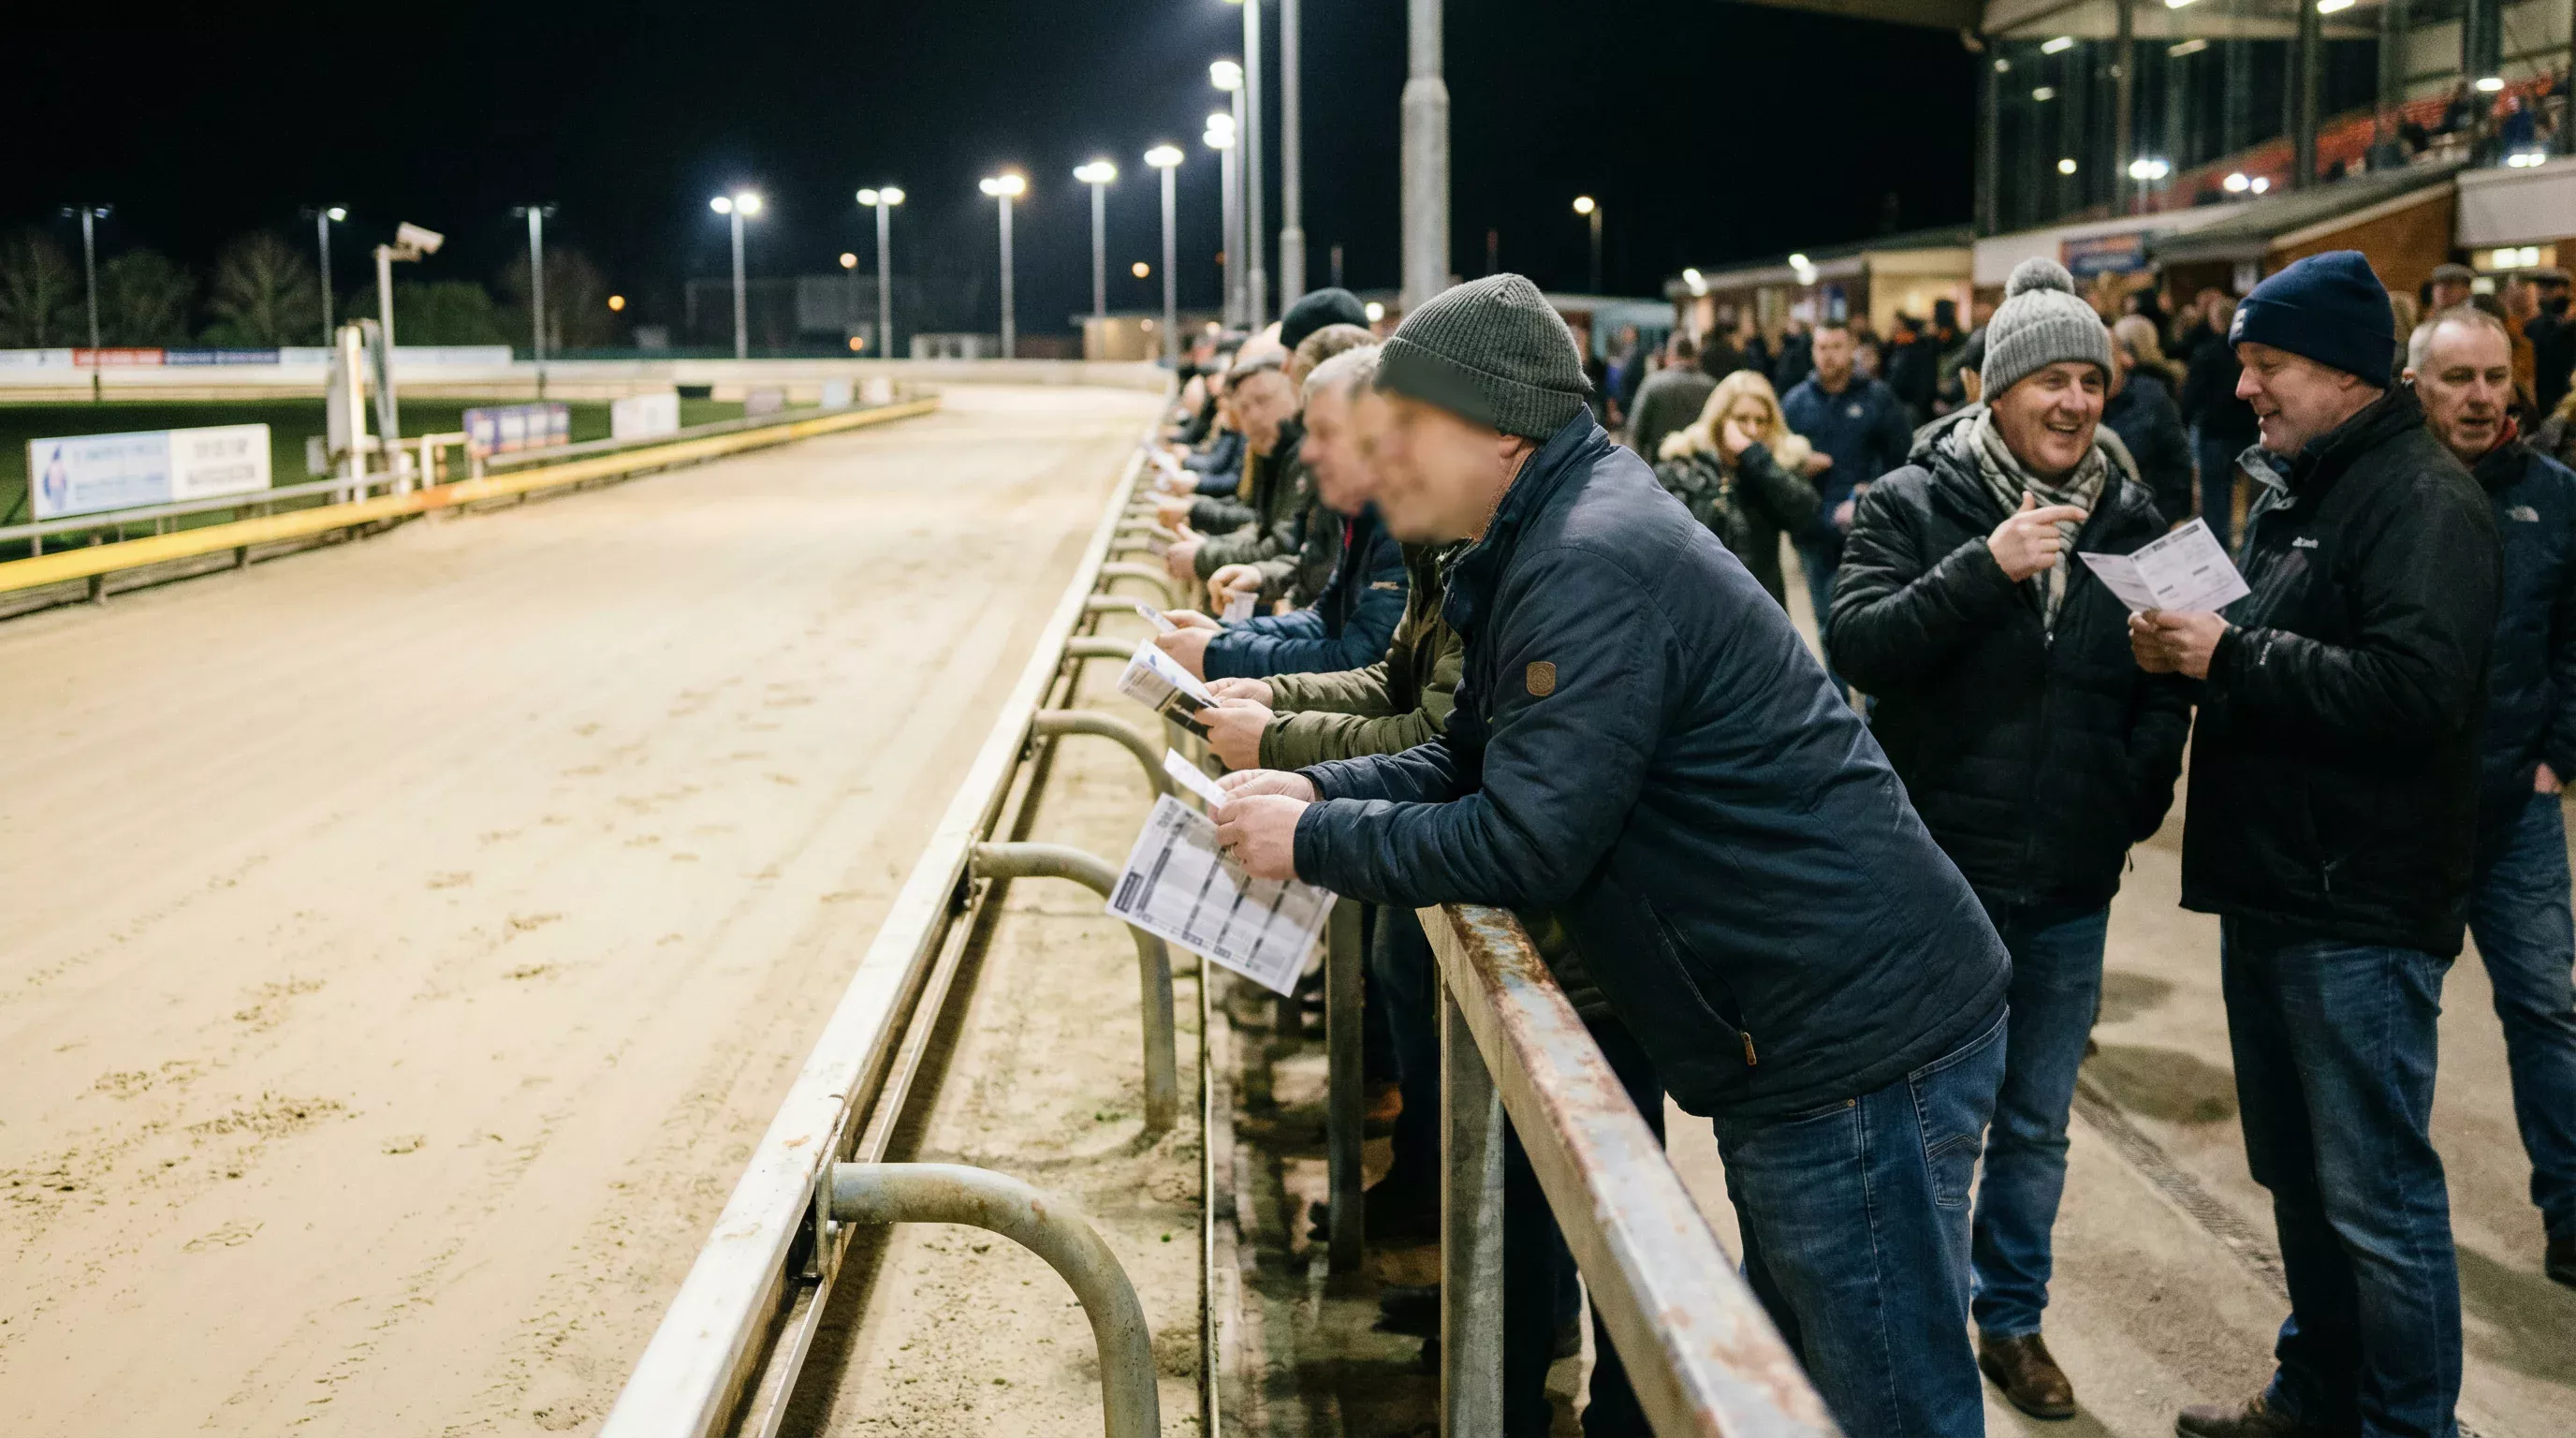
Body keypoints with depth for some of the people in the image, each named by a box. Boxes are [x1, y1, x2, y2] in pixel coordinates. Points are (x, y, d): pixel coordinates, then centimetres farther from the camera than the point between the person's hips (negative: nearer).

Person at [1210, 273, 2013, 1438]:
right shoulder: (1545, 547, 12)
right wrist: (1319, 790, 3)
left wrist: (1311, 843, -12)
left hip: (1860, 1040, -11)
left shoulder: (1594, 568, -22)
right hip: (1802, 1034, 11)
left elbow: (1519, 846, -24)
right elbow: (1474, 763, 18)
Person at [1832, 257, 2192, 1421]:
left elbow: (2166, 682, 11)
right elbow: (1857, 644, -20)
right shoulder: (1914, 501, -8)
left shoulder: (2130, 518, 4)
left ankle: (2012, 1319, 34)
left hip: (2071, 887, 4)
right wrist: (1985, 567, -29)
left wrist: (2138, 793, -2)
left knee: (2038, 1123, 16)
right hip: (1938, 875, -4)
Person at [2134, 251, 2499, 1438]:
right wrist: (2186, 647, 3)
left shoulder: (2422, 498, -13)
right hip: (2270, 891, 9)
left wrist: (2229, 652, -20)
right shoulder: (2288, 489, 16)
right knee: (2296, 1173, 19)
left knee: (2377, 1195, 0)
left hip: (2361, 908, -9)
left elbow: (2412, 690, -26)